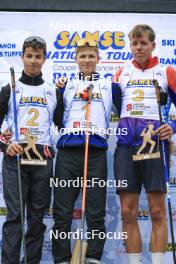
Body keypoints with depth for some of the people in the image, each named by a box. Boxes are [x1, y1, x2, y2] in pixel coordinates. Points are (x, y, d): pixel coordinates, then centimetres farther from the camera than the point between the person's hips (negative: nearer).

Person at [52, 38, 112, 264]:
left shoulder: (110, 85, 17)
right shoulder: (66, 85, 18)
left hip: (97, 153, -1)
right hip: (67, 153, 1)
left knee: (96, 214, -1)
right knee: (62, 213, 0)